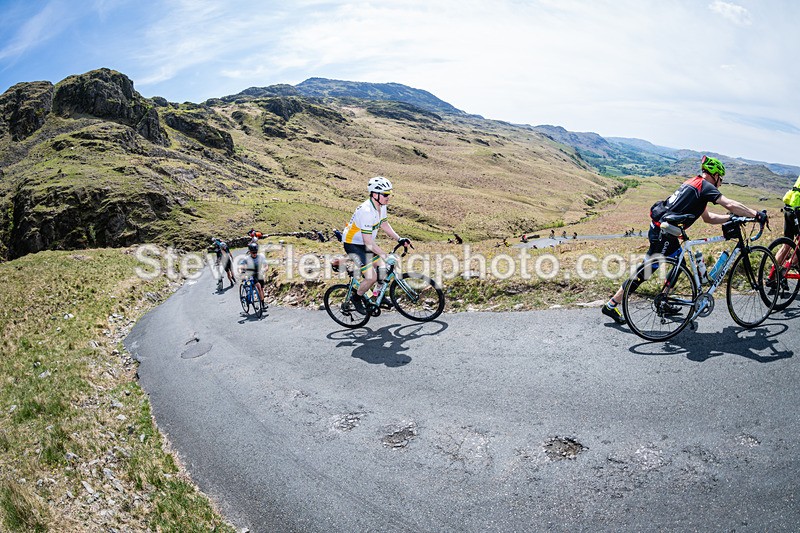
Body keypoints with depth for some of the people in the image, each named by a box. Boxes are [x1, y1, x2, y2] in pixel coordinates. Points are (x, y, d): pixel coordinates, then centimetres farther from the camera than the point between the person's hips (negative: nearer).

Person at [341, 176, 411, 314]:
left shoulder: (381, 206, -5)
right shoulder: (366, 211, -32)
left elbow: (384, 224, 12)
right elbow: (368, 241, -32)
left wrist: (399, 239, 2)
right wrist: (386, 256, -33)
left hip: (365, 243, 9)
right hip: (353, 244, -9)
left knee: (383, 268, 4)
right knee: (371, 277, -16)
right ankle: (357, 298, 11)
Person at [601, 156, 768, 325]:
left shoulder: (693, 183, 22)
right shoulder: (705, 186, -5)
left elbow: (708, 218, 25)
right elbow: (730, 204, -16)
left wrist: (731, 218, 18)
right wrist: (757, 215, -7)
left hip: (660, 229, 10)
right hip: (662, 233, -10)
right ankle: (611, 305, -1)